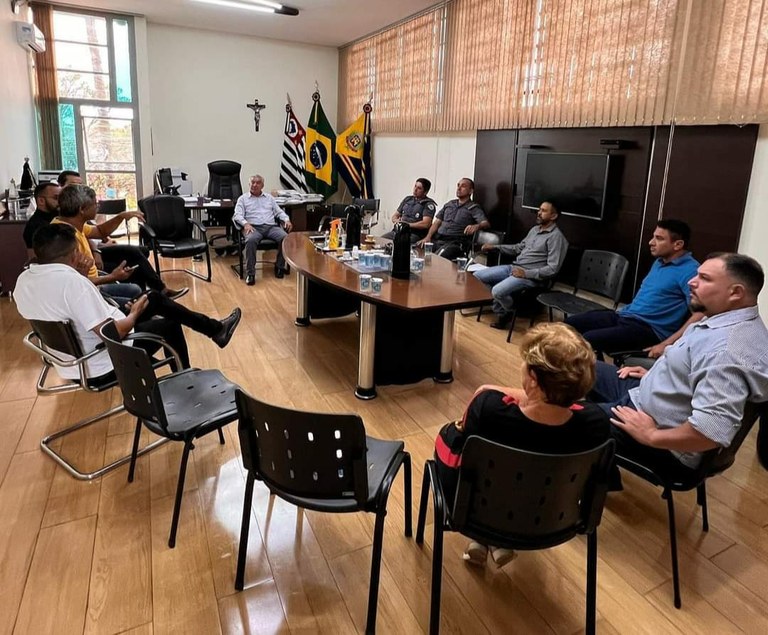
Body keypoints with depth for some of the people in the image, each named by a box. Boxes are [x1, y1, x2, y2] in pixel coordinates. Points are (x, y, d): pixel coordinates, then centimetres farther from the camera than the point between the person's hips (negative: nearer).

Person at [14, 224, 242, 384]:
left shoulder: (24, 280, -2)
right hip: (102, 368, -9)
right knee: (170, 325, 14)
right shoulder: (71, 281, -30)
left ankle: (215, 328, 27)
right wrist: (135, 313, -10)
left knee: (155, 298, 16)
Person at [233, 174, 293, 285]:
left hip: (271, 227, 3)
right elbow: (237, 215, 4)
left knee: (285, 238, -29)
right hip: (253, 227, -2)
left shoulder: (269, 198, 26)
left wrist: (287, 220, 0)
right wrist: (245, 223, -17)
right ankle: (250, 273, -32)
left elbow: (279, 212, 21)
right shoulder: (243, 199, 17)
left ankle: (279, 266, -11)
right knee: (251, 240, -39)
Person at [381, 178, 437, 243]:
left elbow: (425, 224, -14)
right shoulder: (407, 199, 19)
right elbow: (395, 216, 24)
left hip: (415, 234, -6)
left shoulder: (429, 204, -1)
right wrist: (396, 221, 0)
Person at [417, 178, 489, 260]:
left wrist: (477, 226, -35)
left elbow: (486, 223, -10)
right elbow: (437, 222, 21)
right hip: (437, 239, 5)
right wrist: (428, 237, 2)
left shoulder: (474, 208, 5)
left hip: (455, 242, -5)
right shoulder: (449, 204, 23)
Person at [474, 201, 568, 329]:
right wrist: (495, 247, 16)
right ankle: (502, 311, 1)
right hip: (512, 267, 9)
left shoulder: (556, 237, -12)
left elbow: (552, 269, -17)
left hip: (530, 276, -9)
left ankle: (509, 312, 3)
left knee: (498, 291, -32)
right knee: (477, 276, -2)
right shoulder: (535, 229, 16)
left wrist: (526, 273, -21)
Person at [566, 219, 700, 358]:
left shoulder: (689, 271, -14)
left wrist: (666, 344, -25)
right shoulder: (660, 262, 15)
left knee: (588, 340, -28)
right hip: (625, 316, 9)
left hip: (650, 329, -9)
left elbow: (701, 313, -23)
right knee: (571, 323, 2)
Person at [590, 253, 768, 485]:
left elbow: (714, 430, -38)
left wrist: (651, 436, -25)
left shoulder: (727, 349, -31)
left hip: (668, 446, -10)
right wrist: (656, 376, 11)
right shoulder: (729, 321, 2)